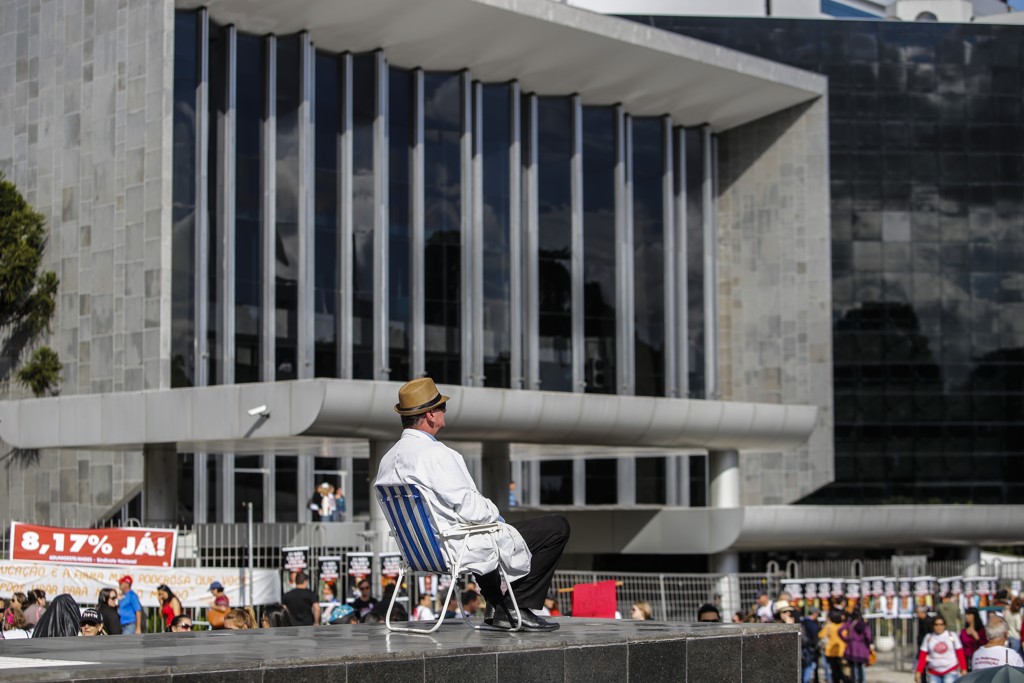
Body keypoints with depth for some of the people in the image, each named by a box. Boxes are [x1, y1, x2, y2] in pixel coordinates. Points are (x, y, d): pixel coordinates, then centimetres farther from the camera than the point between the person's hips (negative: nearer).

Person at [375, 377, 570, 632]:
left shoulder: (388, 460, 5)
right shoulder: (435, 454, -23)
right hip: (461, 549, -10)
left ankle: (497, 608, 32)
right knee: (557, 527, -1)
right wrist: (494, 513, -3)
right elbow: (469, 508, -25)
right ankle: (520, 608, 7)